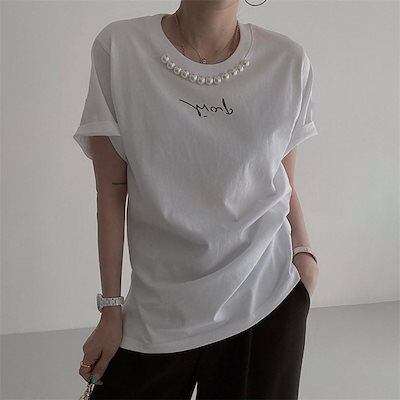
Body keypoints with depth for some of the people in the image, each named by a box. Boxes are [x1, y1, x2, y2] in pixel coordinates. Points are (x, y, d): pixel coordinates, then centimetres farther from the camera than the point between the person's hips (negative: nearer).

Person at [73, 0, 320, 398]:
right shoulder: (117, 48, -7)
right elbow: (111, 193, -5)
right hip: (160, 309, -1)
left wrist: (303, 252, -10)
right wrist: (111, 309, -2)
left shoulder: (289, 62, -2)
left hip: (268, 295, 1)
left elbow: (284, 185, 7)